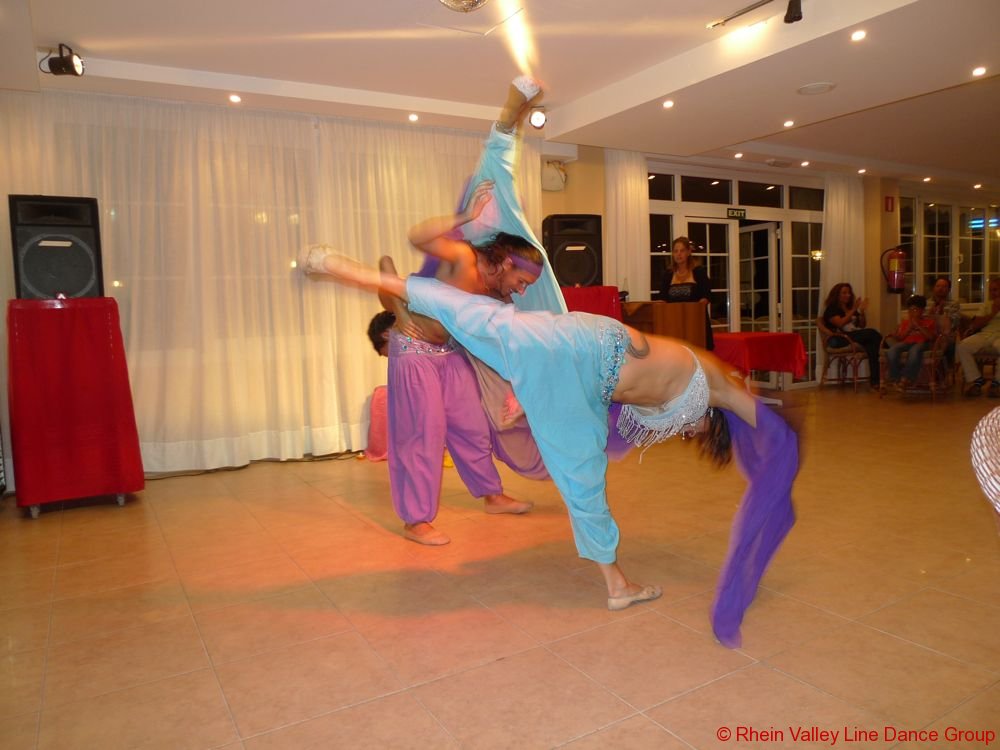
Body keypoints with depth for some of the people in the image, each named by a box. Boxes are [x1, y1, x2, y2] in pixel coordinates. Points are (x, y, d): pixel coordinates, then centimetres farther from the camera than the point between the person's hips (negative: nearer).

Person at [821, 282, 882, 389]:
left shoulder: (850, 308, 24)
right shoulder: (831, 309, 4)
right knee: (872, 332, -27)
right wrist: (853, 310, -14)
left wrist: (861, 311, 3)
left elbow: (862, 326, 19)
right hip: (840, 339, -6)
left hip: (855, 335, 6)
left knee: (871, 344, -29)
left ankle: (874, 379, -34)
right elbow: (840, 323, -14)